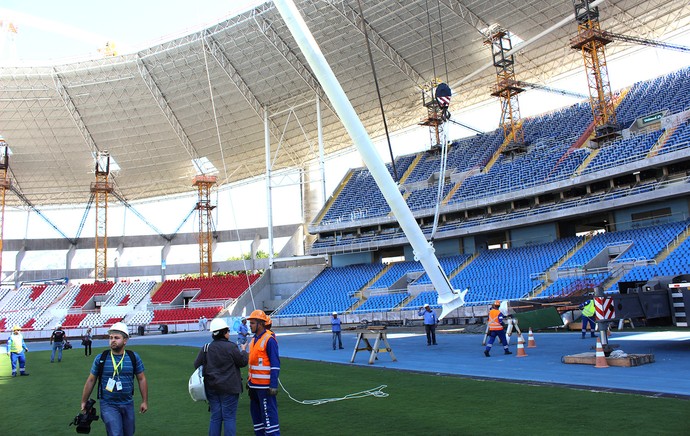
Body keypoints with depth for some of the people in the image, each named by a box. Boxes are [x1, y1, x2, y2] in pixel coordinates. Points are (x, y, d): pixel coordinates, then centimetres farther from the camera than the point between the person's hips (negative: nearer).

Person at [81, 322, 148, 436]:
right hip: (108, 405, -2)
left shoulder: (134, 357, -2)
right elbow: (91, 380, 5)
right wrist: (84, 401, 9)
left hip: (128, 404, 2)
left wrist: (145, 401, 3)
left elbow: (141, 379, 4)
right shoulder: (101, 358, -5)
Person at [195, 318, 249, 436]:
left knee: (215, 417, 12)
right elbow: (243, 362, -5)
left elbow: (197, 365, 7)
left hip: (211, 388, 5)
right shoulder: (231, 347, -13)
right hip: (229, 388, -5)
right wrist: (243, 350, 13)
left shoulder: (206, 348, 1)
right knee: (229, 417, 3)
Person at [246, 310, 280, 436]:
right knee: (255, 411, 16)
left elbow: (275, 364, -17)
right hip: (254, 385, 9)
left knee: (268, 413, -4)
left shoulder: (269, 340, -16)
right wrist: (249, 381, 20)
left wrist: (273, 386, -20)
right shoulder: (254, 340, 11)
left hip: (265, 386, -9)